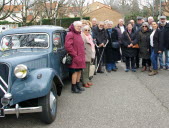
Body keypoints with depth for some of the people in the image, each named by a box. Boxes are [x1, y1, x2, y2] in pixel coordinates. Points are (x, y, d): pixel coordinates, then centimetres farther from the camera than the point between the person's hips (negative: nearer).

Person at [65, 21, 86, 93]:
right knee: (75, 72, -6)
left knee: (79, 71, 13)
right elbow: (68, 46, -21)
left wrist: (82, 54, 17)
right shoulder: (70, 34, -11)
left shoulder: (78, 34, 19)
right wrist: (74, 54, -19)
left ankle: (78, 85, 26)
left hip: (80, 57, 9)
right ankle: (74, 88, 2)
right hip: (75, 58, -9)